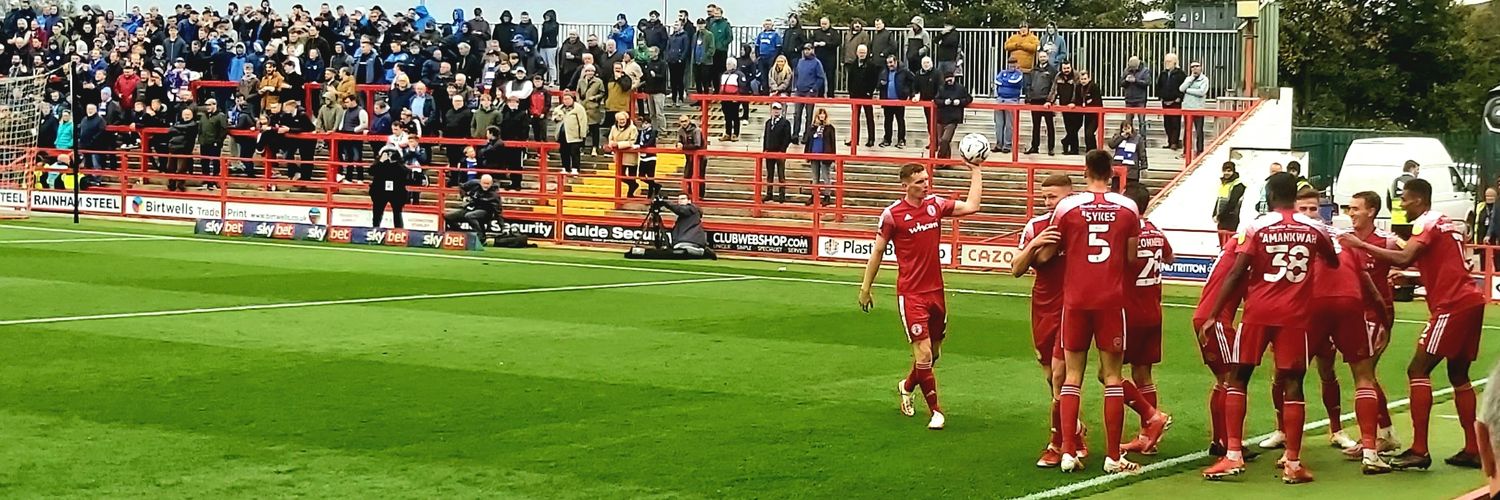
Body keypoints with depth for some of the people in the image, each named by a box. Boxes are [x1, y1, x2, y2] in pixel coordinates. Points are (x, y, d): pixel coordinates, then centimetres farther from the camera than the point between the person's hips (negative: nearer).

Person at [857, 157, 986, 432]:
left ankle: (907, 386, 43)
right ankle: (935, 411, 1)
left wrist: (976, 171, 3)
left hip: (935, 290, 6)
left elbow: (971, 206, 4)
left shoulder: (935, 204, 4)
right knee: (923, 353, -10)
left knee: (934, 352, 15)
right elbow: (878, 251, -1)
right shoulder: (892, 214, -9)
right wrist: (866, 288, 2)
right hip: (910, 293, -6)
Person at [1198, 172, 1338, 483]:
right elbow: (1333, 263, 24)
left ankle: (1233, 455, 1)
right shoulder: (1314, 229, 5)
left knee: (1238, 378, 9)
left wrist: (1212, 316, -6)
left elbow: (1235, 274, -9)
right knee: (1292, 385, 5)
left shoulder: (1257, 227, -4)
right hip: (1294, 315, 2)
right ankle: (1293, 463, 3)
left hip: (1259, 312, -1)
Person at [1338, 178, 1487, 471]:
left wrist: (1360, 245, -18)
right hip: (1470, 301, 10)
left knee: (1418, 370, -8)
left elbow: (1404, 258, -22)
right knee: (1458, 375, 16)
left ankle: (1419, 450, -13)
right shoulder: (1446, 223, 21)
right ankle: (1472, 450, 16)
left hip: (1452, 305, -10)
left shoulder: (1426, 222, -7)